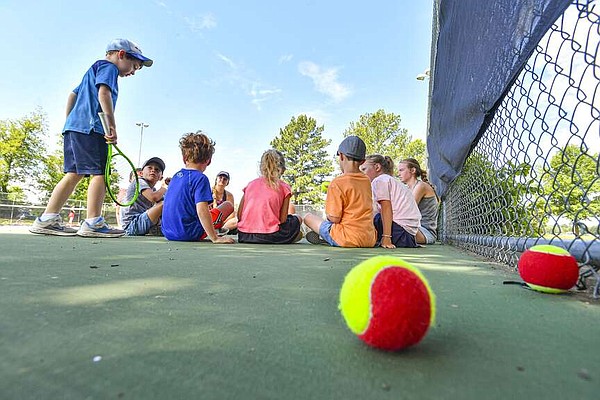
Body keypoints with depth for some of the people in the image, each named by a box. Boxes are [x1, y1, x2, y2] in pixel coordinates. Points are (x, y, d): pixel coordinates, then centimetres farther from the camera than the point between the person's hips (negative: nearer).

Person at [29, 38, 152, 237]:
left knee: (74, 174, 7)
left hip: (73, 126, 10)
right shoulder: (108, 67, 1)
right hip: (90, 128, -10)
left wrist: (70, 121, 31)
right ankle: (93, 223, -15)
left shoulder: (93, 70, 31)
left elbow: (73, 94, 32)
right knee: (100, 173, -12)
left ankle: (47, 220, 5)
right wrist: (112, 125, -22)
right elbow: (103, 92, -16)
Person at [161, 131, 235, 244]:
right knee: (228, 205, 2)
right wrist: (215, 238, -21)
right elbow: (202, 210, -25)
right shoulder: (200, 178, -16)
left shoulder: (176, 175, 8)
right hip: (188, 234, -8)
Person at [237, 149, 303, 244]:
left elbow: (239, 215, 8)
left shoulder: (250, 184, 12)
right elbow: (282, 219, -2)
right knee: (297, 219, 22)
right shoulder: (284, 187, 2)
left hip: (243, 236, 4)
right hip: (269, 236, -4)